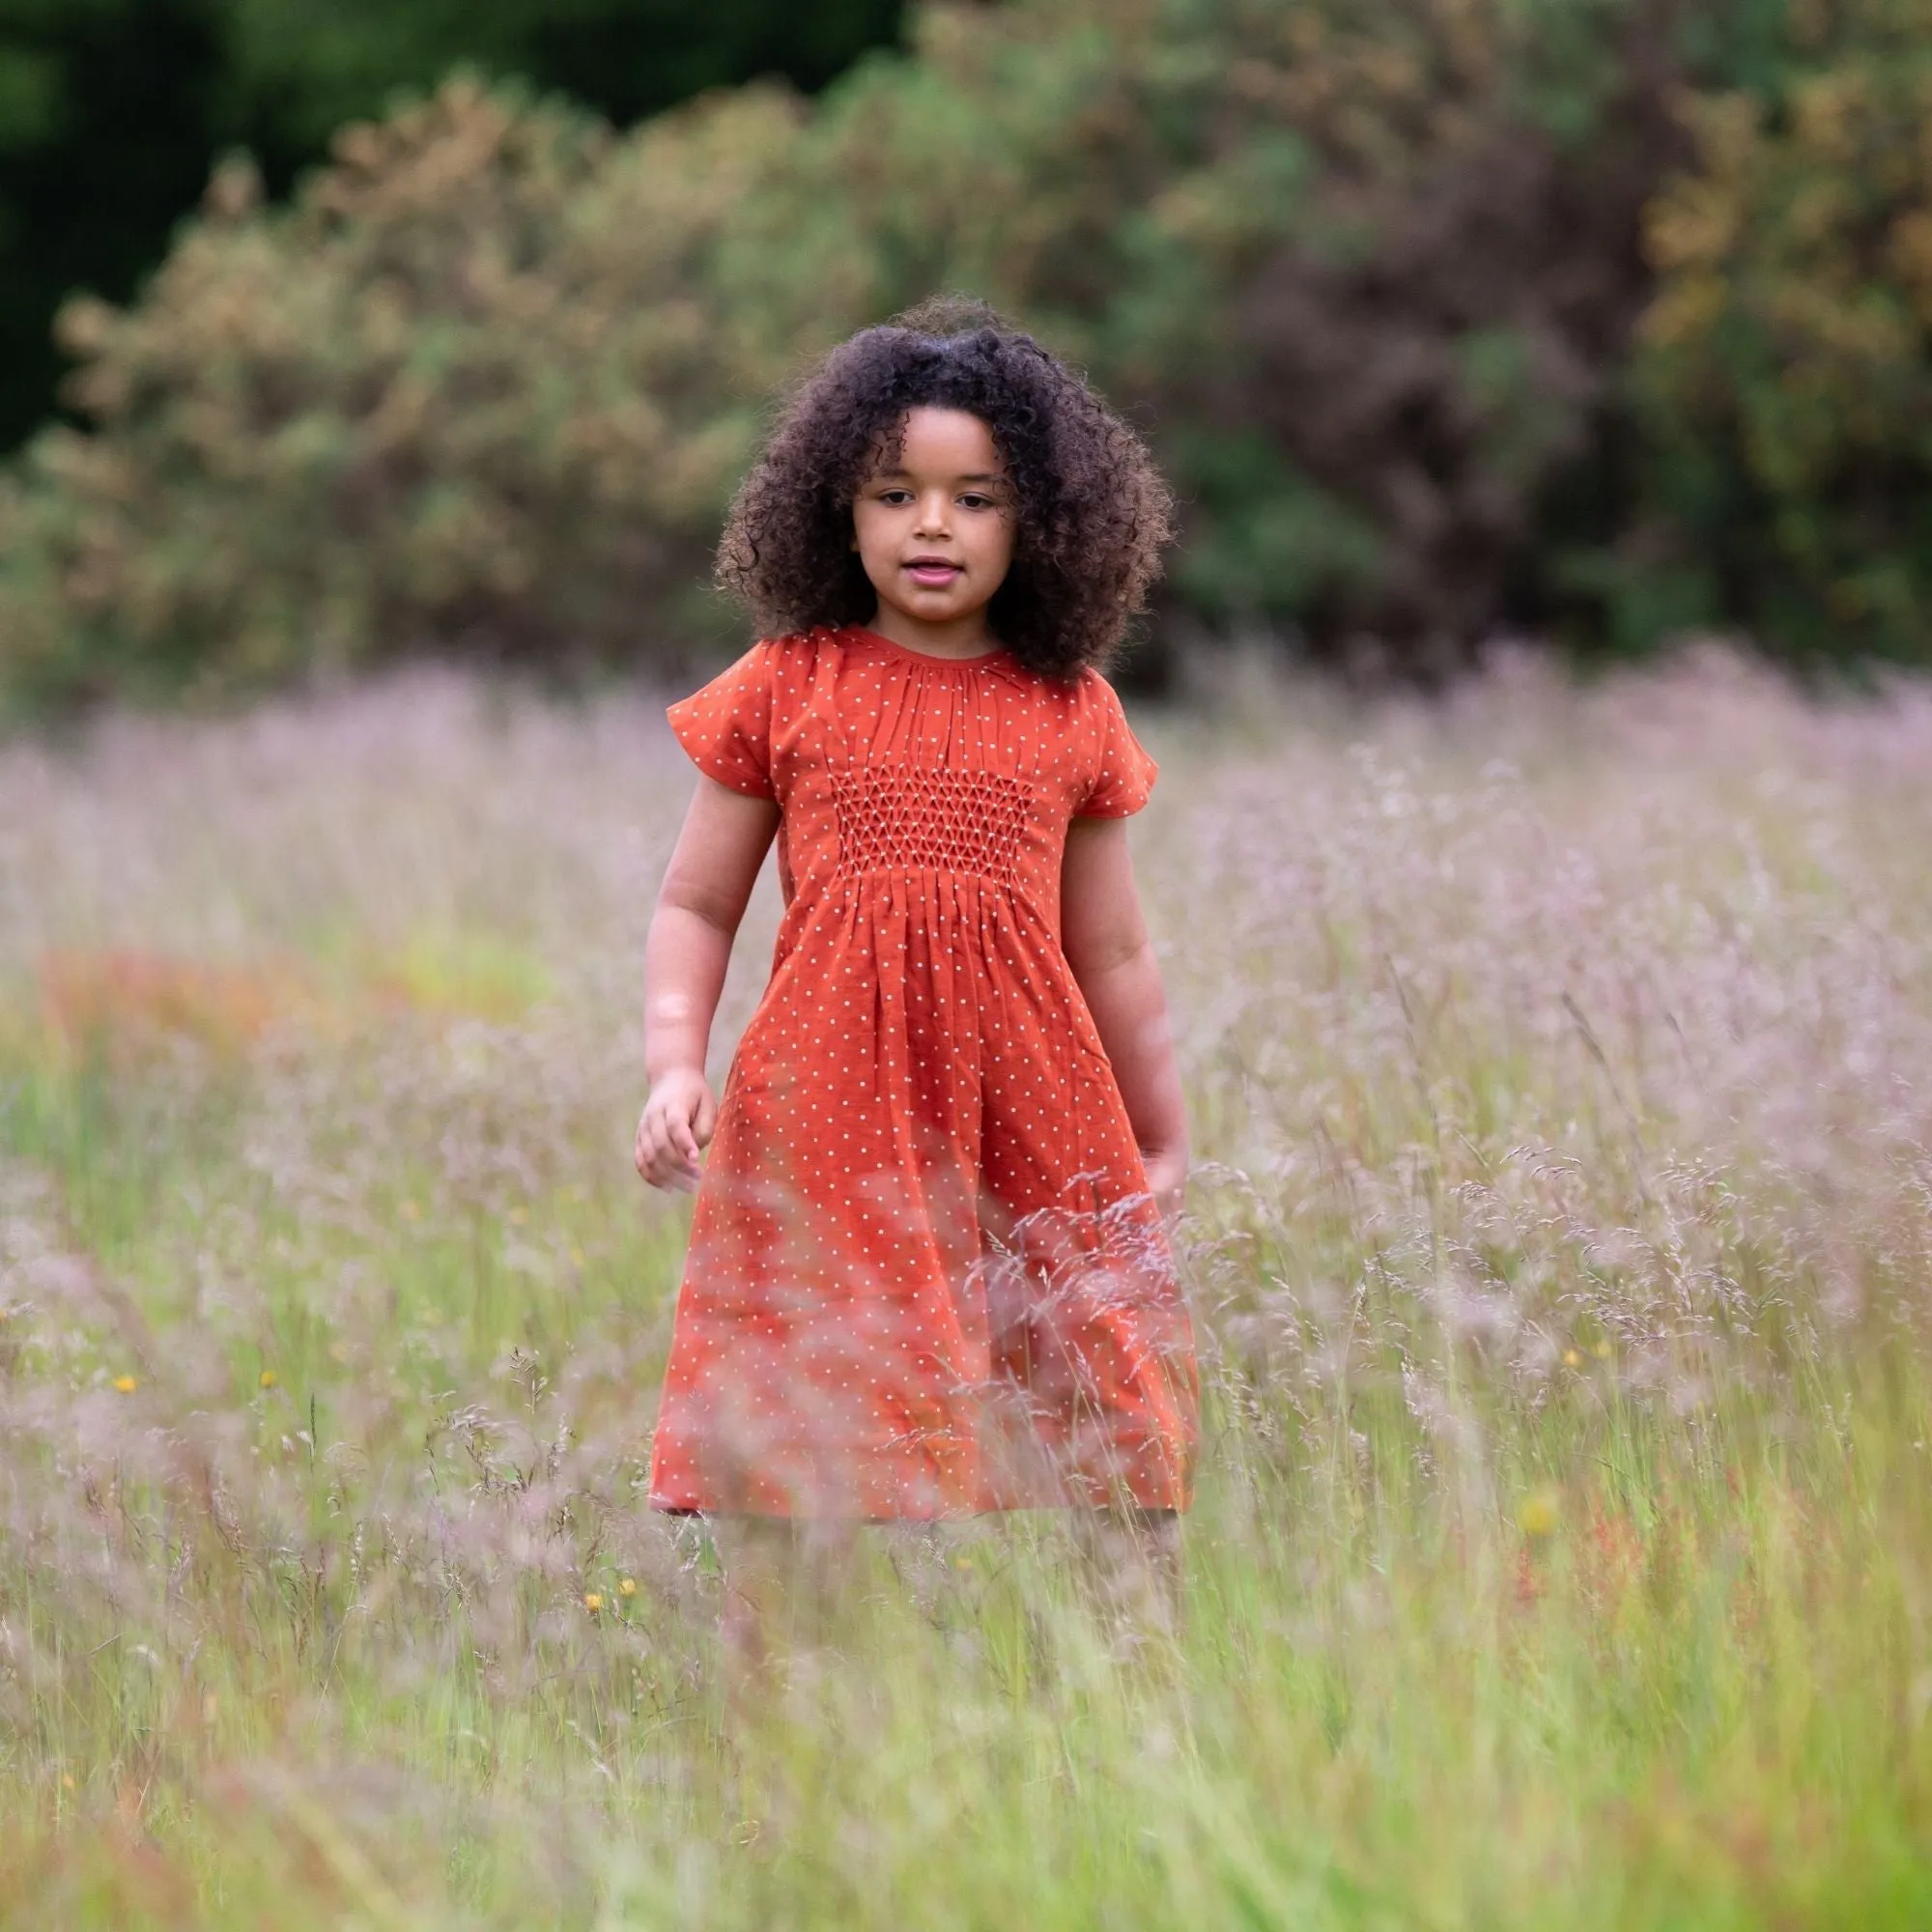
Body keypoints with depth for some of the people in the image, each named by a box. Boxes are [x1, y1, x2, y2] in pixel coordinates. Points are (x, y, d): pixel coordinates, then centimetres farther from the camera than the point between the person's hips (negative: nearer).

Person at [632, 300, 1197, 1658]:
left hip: (1031, 1104, 2)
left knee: (1128, 1455, -1)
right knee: (775, 1453, -4)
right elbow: (695, 906, 11)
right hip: (828, 1097, -2)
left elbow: (1112, 954, 19)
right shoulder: (784, 690, 6)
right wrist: (675, 1065, -5)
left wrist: (1166, 1144, 23)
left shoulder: (1071, 713, 11)